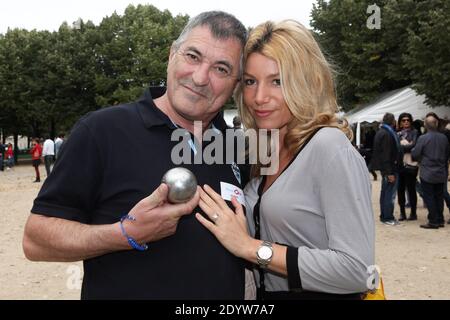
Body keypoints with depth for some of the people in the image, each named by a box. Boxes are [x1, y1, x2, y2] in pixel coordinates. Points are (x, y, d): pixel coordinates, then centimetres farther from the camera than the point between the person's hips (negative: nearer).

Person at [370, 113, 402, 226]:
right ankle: (388, 218, 2)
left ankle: (384, 216, 25)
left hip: (385, 169, 10)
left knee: (385, 193, 16)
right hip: (389, 168, -10)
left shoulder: (381, 132, 12)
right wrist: (390, 172, -23)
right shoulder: (387, 134, -19)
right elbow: (386, 155, -23)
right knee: (390, 194, -4)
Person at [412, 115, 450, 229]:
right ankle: (440, 220, 20)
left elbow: (415, 154, -12)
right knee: (439, 196, 13)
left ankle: (433, 222, 3)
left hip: (427, 173, -5)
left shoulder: (422, 138, -16)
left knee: (429, 197, 1)